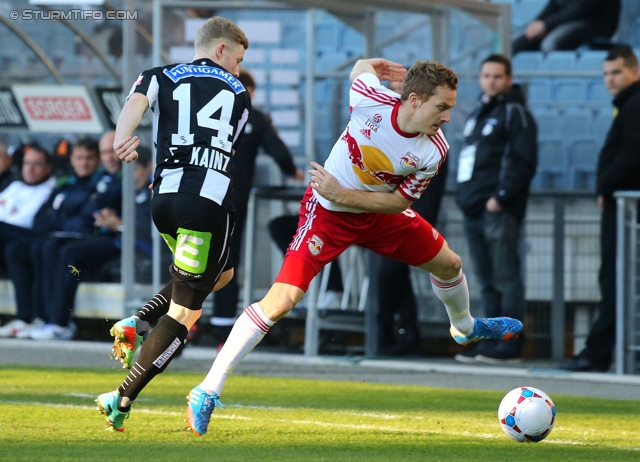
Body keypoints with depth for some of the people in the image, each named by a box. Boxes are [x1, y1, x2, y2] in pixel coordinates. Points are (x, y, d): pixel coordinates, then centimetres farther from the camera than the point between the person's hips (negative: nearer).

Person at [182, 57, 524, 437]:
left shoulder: (433, 151, -22)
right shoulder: (369, 99, -30)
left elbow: (399, 201, -15)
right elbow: (362, 66, -7)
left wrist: (343, 194, -25)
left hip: (380, 213, 4)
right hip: (328, 212, -4)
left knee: (449, 264, 17)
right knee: (282, 299, -18)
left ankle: (466, 328, 55)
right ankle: (207, 393, -15)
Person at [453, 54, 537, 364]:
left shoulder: (515, 113, -5)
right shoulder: (477, 114, 22)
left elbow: (524, 162, -14)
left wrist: (501, 197, -18)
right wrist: (465, 194, 15)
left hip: (499, 211, -9)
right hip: (474, 211, 9)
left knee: (505, 278, -8)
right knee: (487, 281, 11)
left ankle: (509, 347, -8)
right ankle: (490, 342, 15)